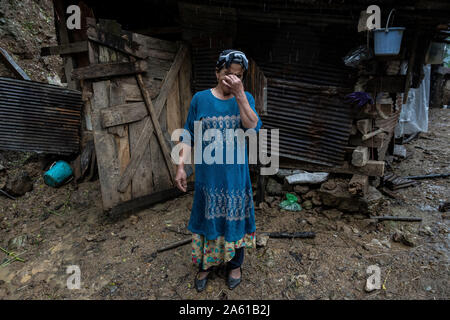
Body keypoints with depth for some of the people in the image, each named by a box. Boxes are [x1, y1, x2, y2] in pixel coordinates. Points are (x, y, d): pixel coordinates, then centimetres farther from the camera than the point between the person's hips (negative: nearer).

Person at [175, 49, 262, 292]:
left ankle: (235, 265, 37)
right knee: (207, 218, 13)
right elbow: (189, 135, -1)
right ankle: (206, 265, 37)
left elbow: (253, 127, -18)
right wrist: (181, 165, -8)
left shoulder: (245, 98, 0)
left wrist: (239, 93, -22)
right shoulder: (200, 99, -3)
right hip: (208, 174, 0)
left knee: (234, 218, 14)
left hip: (235, 174, 1)